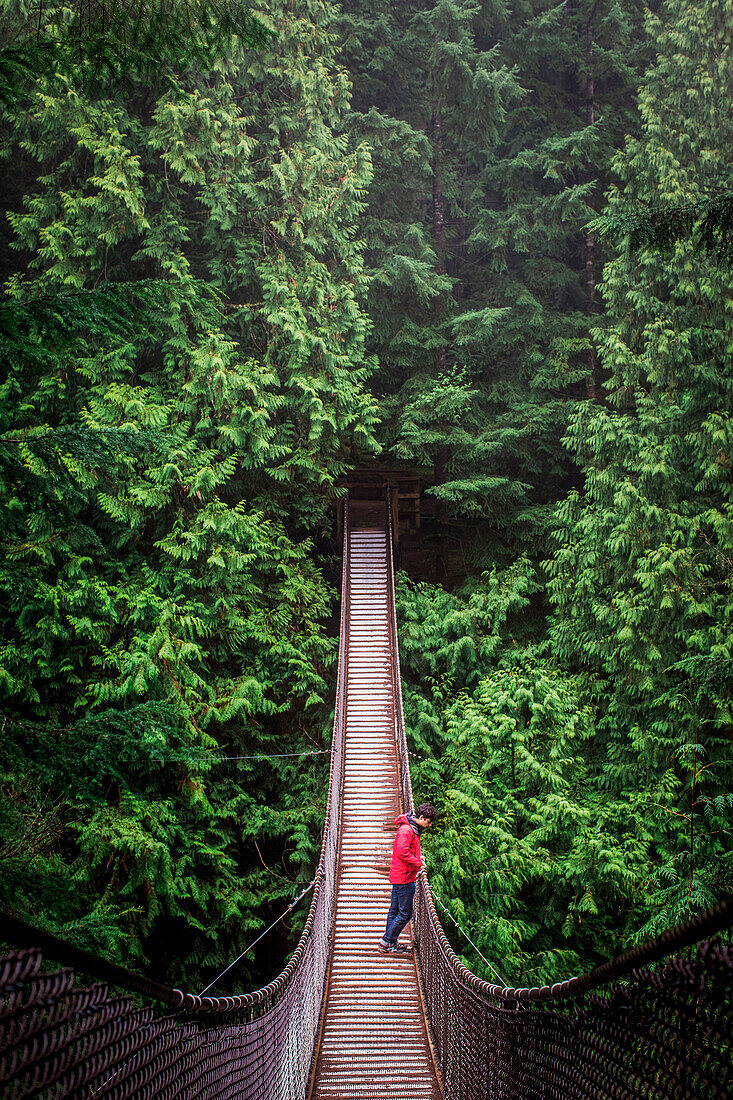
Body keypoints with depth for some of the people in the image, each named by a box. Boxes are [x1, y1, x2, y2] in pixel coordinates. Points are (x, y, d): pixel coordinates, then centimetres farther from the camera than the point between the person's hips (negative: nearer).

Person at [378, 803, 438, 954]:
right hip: (404, 878, -10)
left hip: (399, 877, 10)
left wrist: (417, 858, 10)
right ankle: (387, 942, 2)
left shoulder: (413, 829, 14)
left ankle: (390, 942, 24)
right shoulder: (406, 830, -19)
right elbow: (402, 853, -28)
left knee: (395, 910, 16)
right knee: (405, 914, -5)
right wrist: (418, 863, -18)